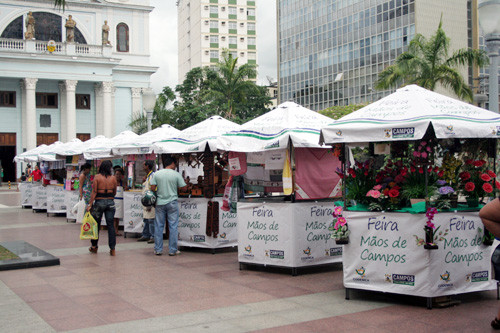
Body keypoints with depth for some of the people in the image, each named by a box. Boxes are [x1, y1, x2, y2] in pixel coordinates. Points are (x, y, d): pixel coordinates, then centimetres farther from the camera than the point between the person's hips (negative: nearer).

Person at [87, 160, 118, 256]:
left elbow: (94, 192, -9)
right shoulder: (113, 178, 1)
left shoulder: (97, 177, -5)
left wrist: (90, 204, -6)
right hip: (110, 202, 2)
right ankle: (112, 249, 2)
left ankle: (94, 246, 22)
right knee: (110, 225, 3)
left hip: (99, 202, -2)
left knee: (96, 224, 12)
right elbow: (114, 192, 8)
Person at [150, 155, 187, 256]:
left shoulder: (156, 174, 1)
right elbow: (183, 187, -1)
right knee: (173, 227, 4)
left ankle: (158, 249, 12)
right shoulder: (176, 174, -4)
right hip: (172, 203, -2)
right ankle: (172, 250, 7)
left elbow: (152, 188, 0)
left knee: (159, 226, 8)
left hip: (160, 203, 2)